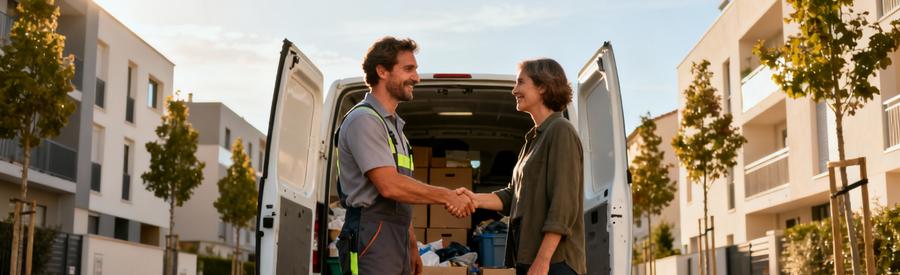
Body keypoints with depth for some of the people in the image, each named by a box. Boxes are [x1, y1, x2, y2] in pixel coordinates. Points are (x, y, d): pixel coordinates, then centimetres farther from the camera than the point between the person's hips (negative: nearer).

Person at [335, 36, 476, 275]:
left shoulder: (394, 125, 21)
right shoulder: (364, 119, -10)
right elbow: (389, 186, -20)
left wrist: (412, 248, 20)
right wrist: (447, 196, -12)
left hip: (397, 243, 9)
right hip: (371, 240, -9)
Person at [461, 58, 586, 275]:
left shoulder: (561, 131, -9)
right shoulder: (534, 137, 18)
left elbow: (563, 206, -16)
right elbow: (514, 195, 15)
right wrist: (477, 199, -1)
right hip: (528, 258, 9)